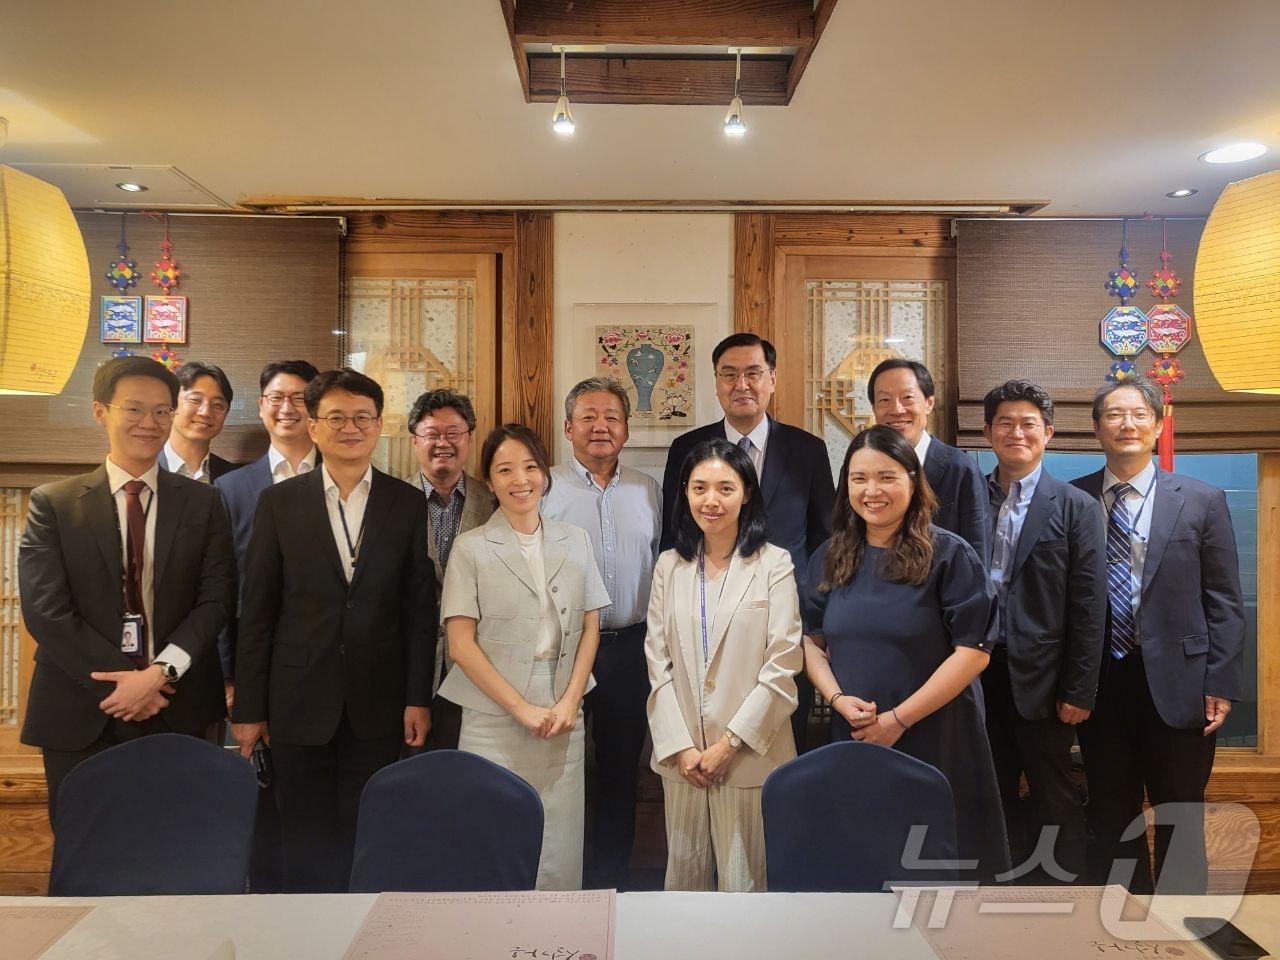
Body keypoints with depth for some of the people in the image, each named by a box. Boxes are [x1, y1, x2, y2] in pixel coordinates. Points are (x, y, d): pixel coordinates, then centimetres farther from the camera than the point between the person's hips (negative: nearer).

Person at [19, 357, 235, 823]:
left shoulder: (201, 503, 4)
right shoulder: (53, 504, 0)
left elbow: (216, 597, -1)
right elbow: (45, 611, -6)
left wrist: (160, 672, -14)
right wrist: (119, 683, -11)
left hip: (177, 712, 1)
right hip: (81, 715, -1)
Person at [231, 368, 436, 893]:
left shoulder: (407, 504, 2)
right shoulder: (278, 502, 2)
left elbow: (420, 608, 2)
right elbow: (256, 611, 2)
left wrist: (419, 697, -2)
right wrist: (248, 708, 1)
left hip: (378, 704, 0)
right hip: (300, 701, 0)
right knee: (306, 836, 9)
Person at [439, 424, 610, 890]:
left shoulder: (575, 541, 8)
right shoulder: (471, 549, -1)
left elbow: (590, 628, 9)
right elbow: (461, 645, -5)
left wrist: (570, 700, -3)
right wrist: (522, 707, -10)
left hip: (564, 717, 3)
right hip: (495, 720, -2)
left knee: (561, 851, 4)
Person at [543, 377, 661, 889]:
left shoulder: (647, 490, 9)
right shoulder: (543, 487, -3)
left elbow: (662, 565, 15)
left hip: (631, 648, 3)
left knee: (621, 770, 13)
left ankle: (610, 879, 28)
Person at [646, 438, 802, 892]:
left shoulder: (774, 564, -5)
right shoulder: (669, 566, 6)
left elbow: (783, 664, -8)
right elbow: (657, 661, 4)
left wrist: (730, 743, -10)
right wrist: (679, 746, -4)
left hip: (750, 753, -3)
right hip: (681, 754, 3)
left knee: (744, 880, 4)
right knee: (683, 876, 14)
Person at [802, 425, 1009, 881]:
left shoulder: (949, 555, -8)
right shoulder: (830, 559, 6)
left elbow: (974, 650, -12)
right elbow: (812, 639, 10)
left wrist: (900, 718, -15)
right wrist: (838, 698, -9)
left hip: (935, 742, -3)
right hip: (853, 740, 4)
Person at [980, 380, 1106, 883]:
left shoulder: (1077, 508, -3)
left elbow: (1088, 608, -5)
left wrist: (1079, 691, -8)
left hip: (1040, 675, -3)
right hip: (979, 672, 3)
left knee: (1055, 800, 10)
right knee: (994, 797, 15)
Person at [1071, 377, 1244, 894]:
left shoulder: (1203, 501, 1)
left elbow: (1225, 603, 0)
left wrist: (1221, 686, -6)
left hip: (1176, 682, -1)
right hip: (1099, 682, 1)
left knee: (1180, 818, 12)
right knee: (1109, 816, 13)